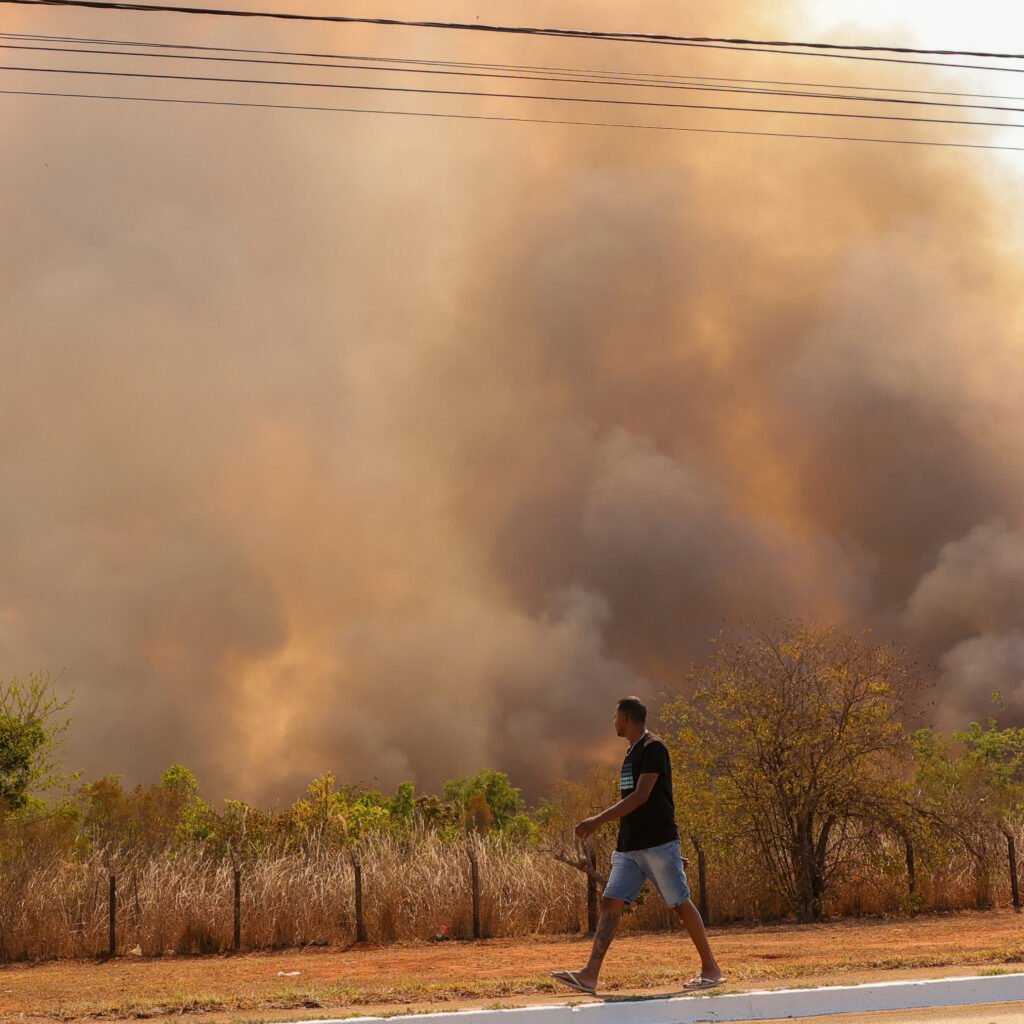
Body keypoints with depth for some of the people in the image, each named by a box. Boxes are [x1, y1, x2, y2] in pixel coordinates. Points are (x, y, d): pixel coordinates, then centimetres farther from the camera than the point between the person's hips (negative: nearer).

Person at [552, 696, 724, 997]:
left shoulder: (653, 748, -11)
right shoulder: (632, 751, 17)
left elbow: (641, 797, -19)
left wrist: (598, 820, -21)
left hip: (659, 843, -9)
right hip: (630, 845, 9)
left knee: (681, 903, -2)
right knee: (610, 902, -1)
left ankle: (711, 969, 10)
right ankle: (590, 975, -6)